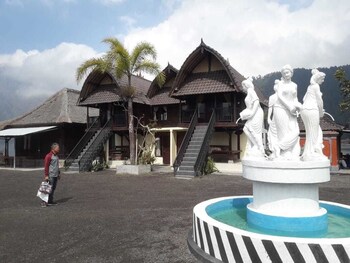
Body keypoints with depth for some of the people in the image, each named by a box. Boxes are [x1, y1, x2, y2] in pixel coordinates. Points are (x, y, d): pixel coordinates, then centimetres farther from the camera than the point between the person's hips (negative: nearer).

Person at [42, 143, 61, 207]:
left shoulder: (56, 156, 16)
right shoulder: (49, 156, -12)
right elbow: (46, 166, -15)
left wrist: (58, 173, 24)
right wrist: (46, 175, -19)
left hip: (55, 175, 9)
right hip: (50, 176, -9)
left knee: (53, 188, 11)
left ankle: (50, 201, 19)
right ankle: (44, 201, -2)